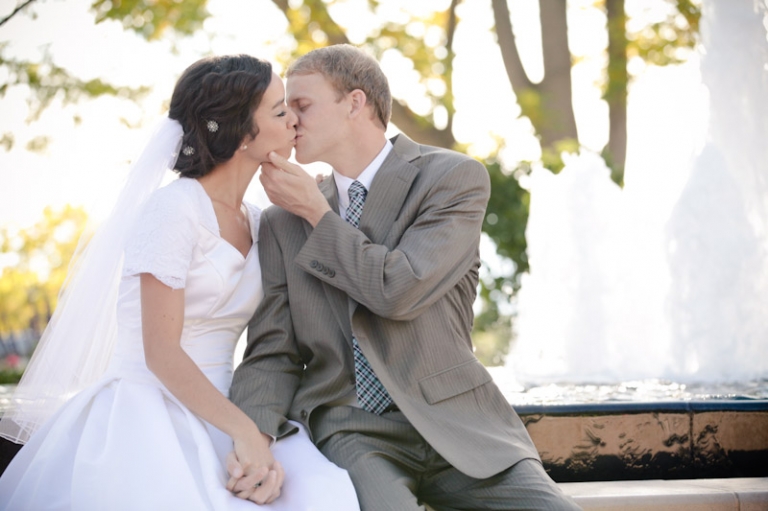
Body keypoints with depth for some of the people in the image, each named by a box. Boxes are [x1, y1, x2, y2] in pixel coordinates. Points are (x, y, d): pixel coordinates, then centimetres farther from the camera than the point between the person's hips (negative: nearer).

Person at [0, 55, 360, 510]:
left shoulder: (259, 224, 11)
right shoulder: (174, 209, -10)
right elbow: (161, 352, -15)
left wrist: (260, 438, -12)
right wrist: (245, 430, -19)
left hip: (217, 418, 6)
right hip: (149, 417, -5)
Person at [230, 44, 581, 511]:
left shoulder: (455, 177, -1)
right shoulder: (283, 222, 9)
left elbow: (399, 289, -15)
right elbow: (271, 353, 6)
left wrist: (317, 213, -4)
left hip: (456, 422, 0)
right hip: (351, 433, 1)